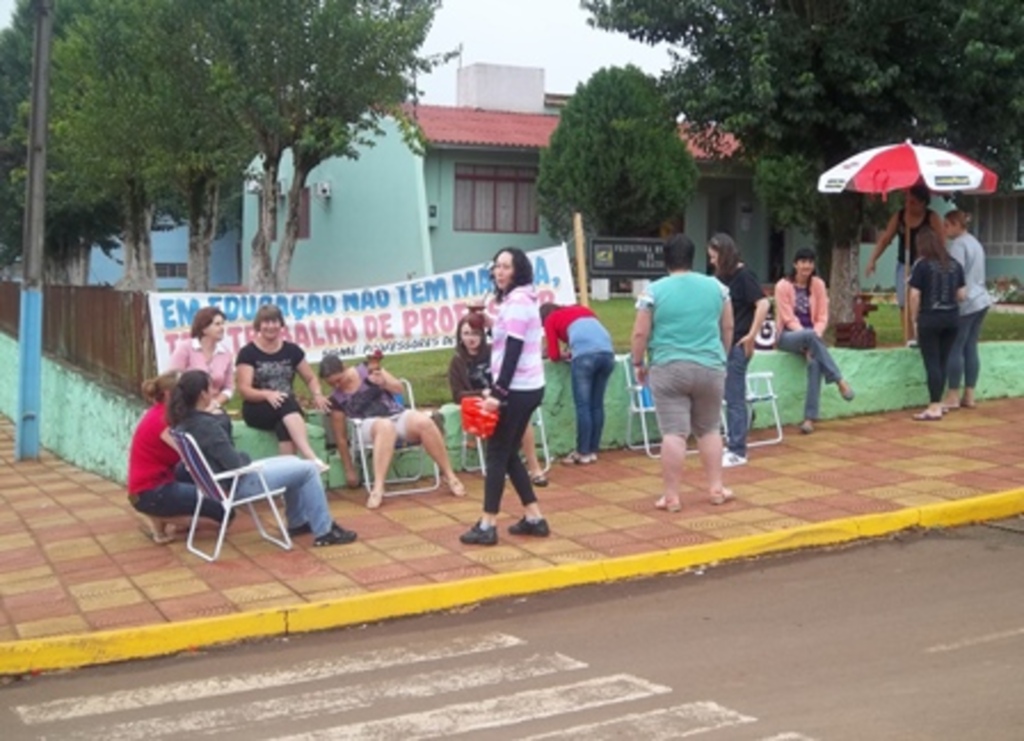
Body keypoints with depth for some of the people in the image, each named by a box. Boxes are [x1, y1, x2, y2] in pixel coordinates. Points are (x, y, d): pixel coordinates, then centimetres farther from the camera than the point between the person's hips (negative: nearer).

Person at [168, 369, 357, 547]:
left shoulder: (184, 423, 0)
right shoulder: (206, 424, -28)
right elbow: (235, 464, -24)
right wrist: (247, 459, -6)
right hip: (237, 484, -10)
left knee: (293, 462, 24)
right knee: (308, 469, -4)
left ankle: (298, 522, 33)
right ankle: (324, 532, 3)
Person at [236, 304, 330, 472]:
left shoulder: (292, 350, 7)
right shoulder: (248, 353, -3)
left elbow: (310, 378, 14)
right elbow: (244, 389, -10)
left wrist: (317, 394, -9)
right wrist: (267, 394, -31)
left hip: (289, 408, 3)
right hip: (257, 410, -3)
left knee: (284, 426, -36)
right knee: (287, 403, -37)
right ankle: (311, 458, -51)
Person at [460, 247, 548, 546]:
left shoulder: (517, 301, -14)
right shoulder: (518, 299, 17)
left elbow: (513, 352, -21)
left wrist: (497, 392, -23)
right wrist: (495, 388, 17)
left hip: (517, 389, -10)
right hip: (527, 387, 10)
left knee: (497, 454, -4)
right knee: (508, 454, 14)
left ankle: (488, 526, 0)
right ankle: (534, 518, 16)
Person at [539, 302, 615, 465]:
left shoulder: (550, 319, 20)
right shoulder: (583, 309, 34)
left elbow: (554, 356, 16)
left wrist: (565, 356, 36)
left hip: (584, 355, -5)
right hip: (607, 352, 5)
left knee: (583, 405, 2)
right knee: (597, 404, 12)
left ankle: (583, 453, 4)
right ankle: (593, 451, 16)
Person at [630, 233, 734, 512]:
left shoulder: (653, 291, -4)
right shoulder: (716, 287, 5)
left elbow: (640, 334, -5)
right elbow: (728, 329, 13)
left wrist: (638, 364, 9)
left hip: (669, 369, -3)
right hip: (710, 368, 3)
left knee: (674, 432, -3)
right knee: (710, 429, 16)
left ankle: (671, 496, 0)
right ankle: (716, 488, 19)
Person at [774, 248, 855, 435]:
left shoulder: (818, 284, 4)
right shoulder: (783, 286, -6)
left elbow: (822, 317, 1)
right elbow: (789, 319, -10)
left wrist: (814, 338, -16)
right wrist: (809, 336, -22)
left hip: (811, 335, 3)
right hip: (789, 336, -3)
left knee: (815, 362, -29)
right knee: (809, 335, -37)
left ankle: (810, 417, -29)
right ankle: (840, 381, -31)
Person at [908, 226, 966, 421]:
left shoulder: (922, 265, -8)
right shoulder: (955, 265, 6)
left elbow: (915, 295, -11)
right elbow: (962, 295, 7)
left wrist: (914, 317, 2)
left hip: (930, 318, -5)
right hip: (952, 317, 5)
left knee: (932, 363, -1)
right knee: (943, 362, 14)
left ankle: (934, 408, -2)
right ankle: (937, 403, 21)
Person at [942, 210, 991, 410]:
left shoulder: (959, 244, -12)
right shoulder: (975, 242, 18)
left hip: (965, 303, -9)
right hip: (980, 300, 9)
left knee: (955, 349, -5)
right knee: (971, 348, 9)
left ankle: (953, 397, -3)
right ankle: (969, 396, 10)